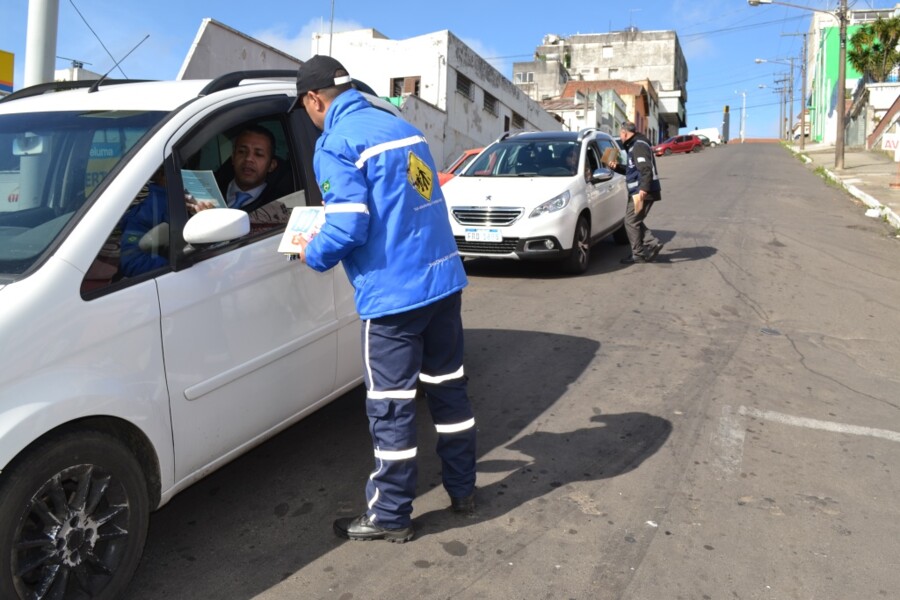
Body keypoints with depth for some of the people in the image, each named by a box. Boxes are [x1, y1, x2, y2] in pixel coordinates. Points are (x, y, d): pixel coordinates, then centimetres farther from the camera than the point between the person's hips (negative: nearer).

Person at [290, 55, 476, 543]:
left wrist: (312, 254, 1)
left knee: (390, 407, 4)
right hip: (445, 279, 8)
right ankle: (462, 490, 33)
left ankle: (390, 517, 19)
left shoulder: (336, 143, -10)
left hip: (393, 293, -8)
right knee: (448, 386, 18)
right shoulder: (403, 127, 15)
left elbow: (348, 227, -19)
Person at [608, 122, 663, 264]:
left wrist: (644, 189, -34)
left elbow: (646, 169, -25)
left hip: (643, 192, -11)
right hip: (638, 191, 11)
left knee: (631, 221, -5)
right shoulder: (634, 146, 19)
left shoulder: (639, 146, -14)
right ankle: (653, 243, 12)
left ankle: (638, 254, 2)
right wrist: (617, 167, 18)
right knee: (635, 221, 14)